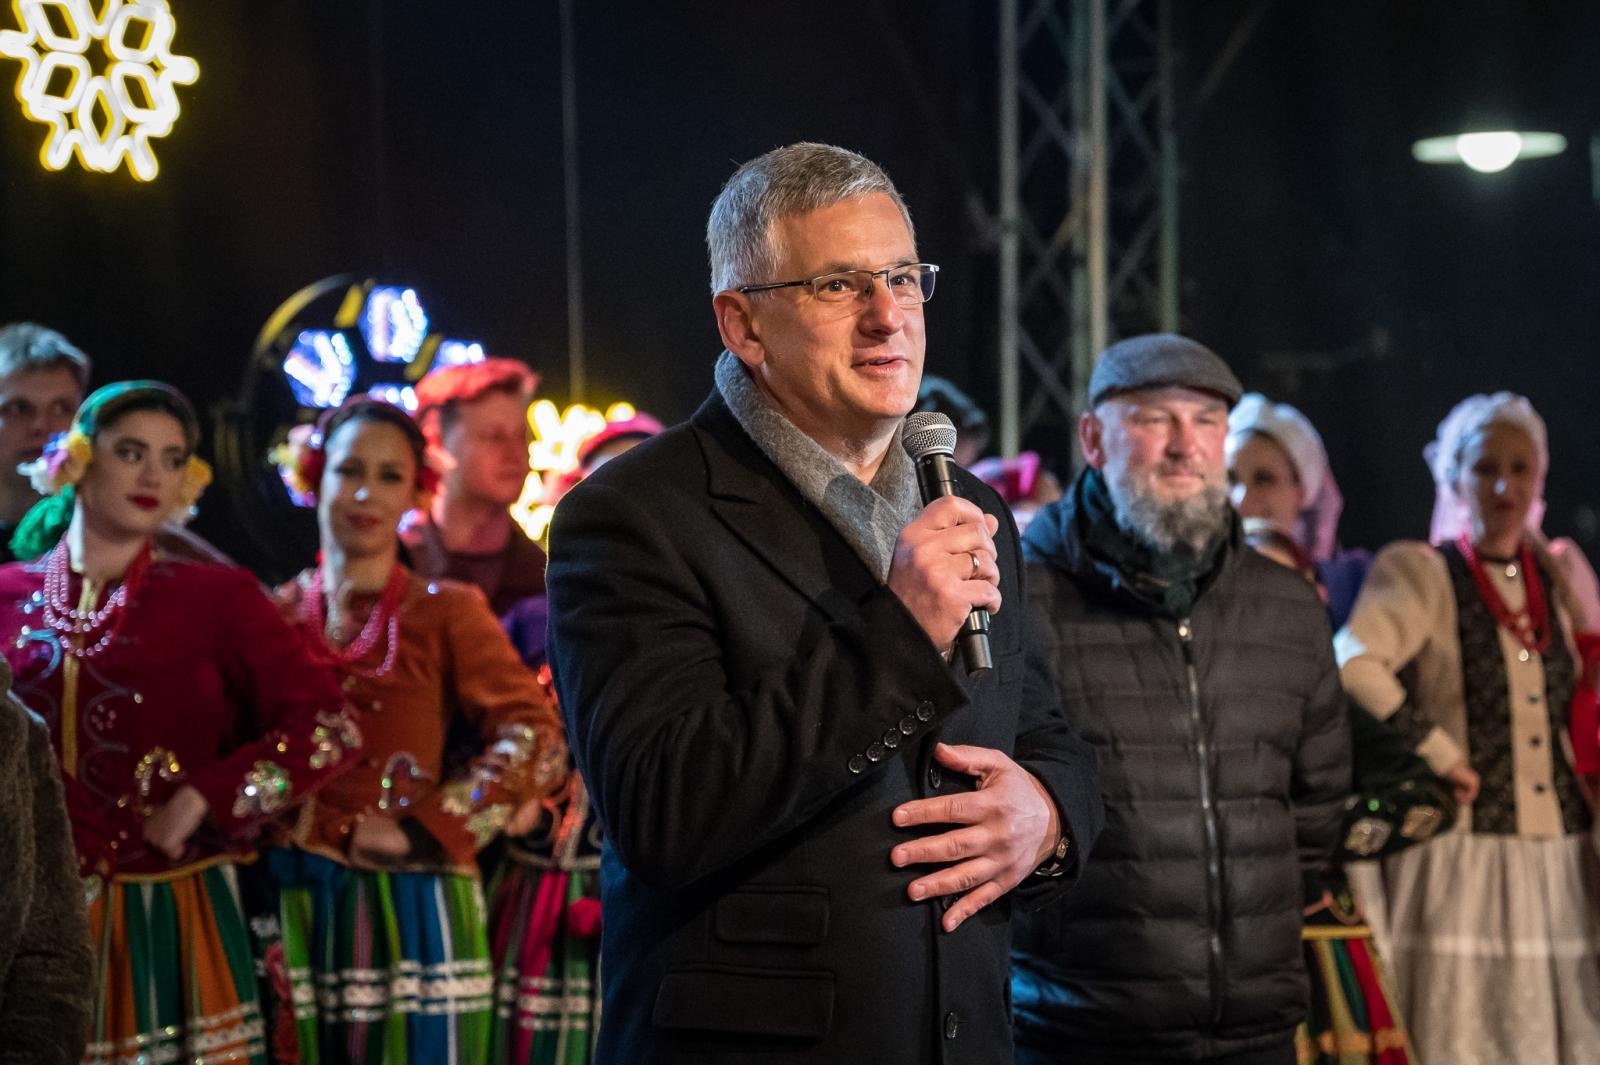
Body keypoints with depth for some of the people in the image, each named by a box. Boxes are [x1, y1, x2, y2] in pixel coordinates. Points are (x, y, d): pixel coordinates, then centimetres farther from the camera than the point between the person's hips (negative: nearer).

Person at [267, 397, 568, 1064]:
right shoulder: (276, 616, 11)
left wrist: (419, 833, -12)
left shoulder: (446, 612, 2)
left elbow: (534, 741, -6)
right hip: (297, 909, 2)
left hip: (413, 908, -2)